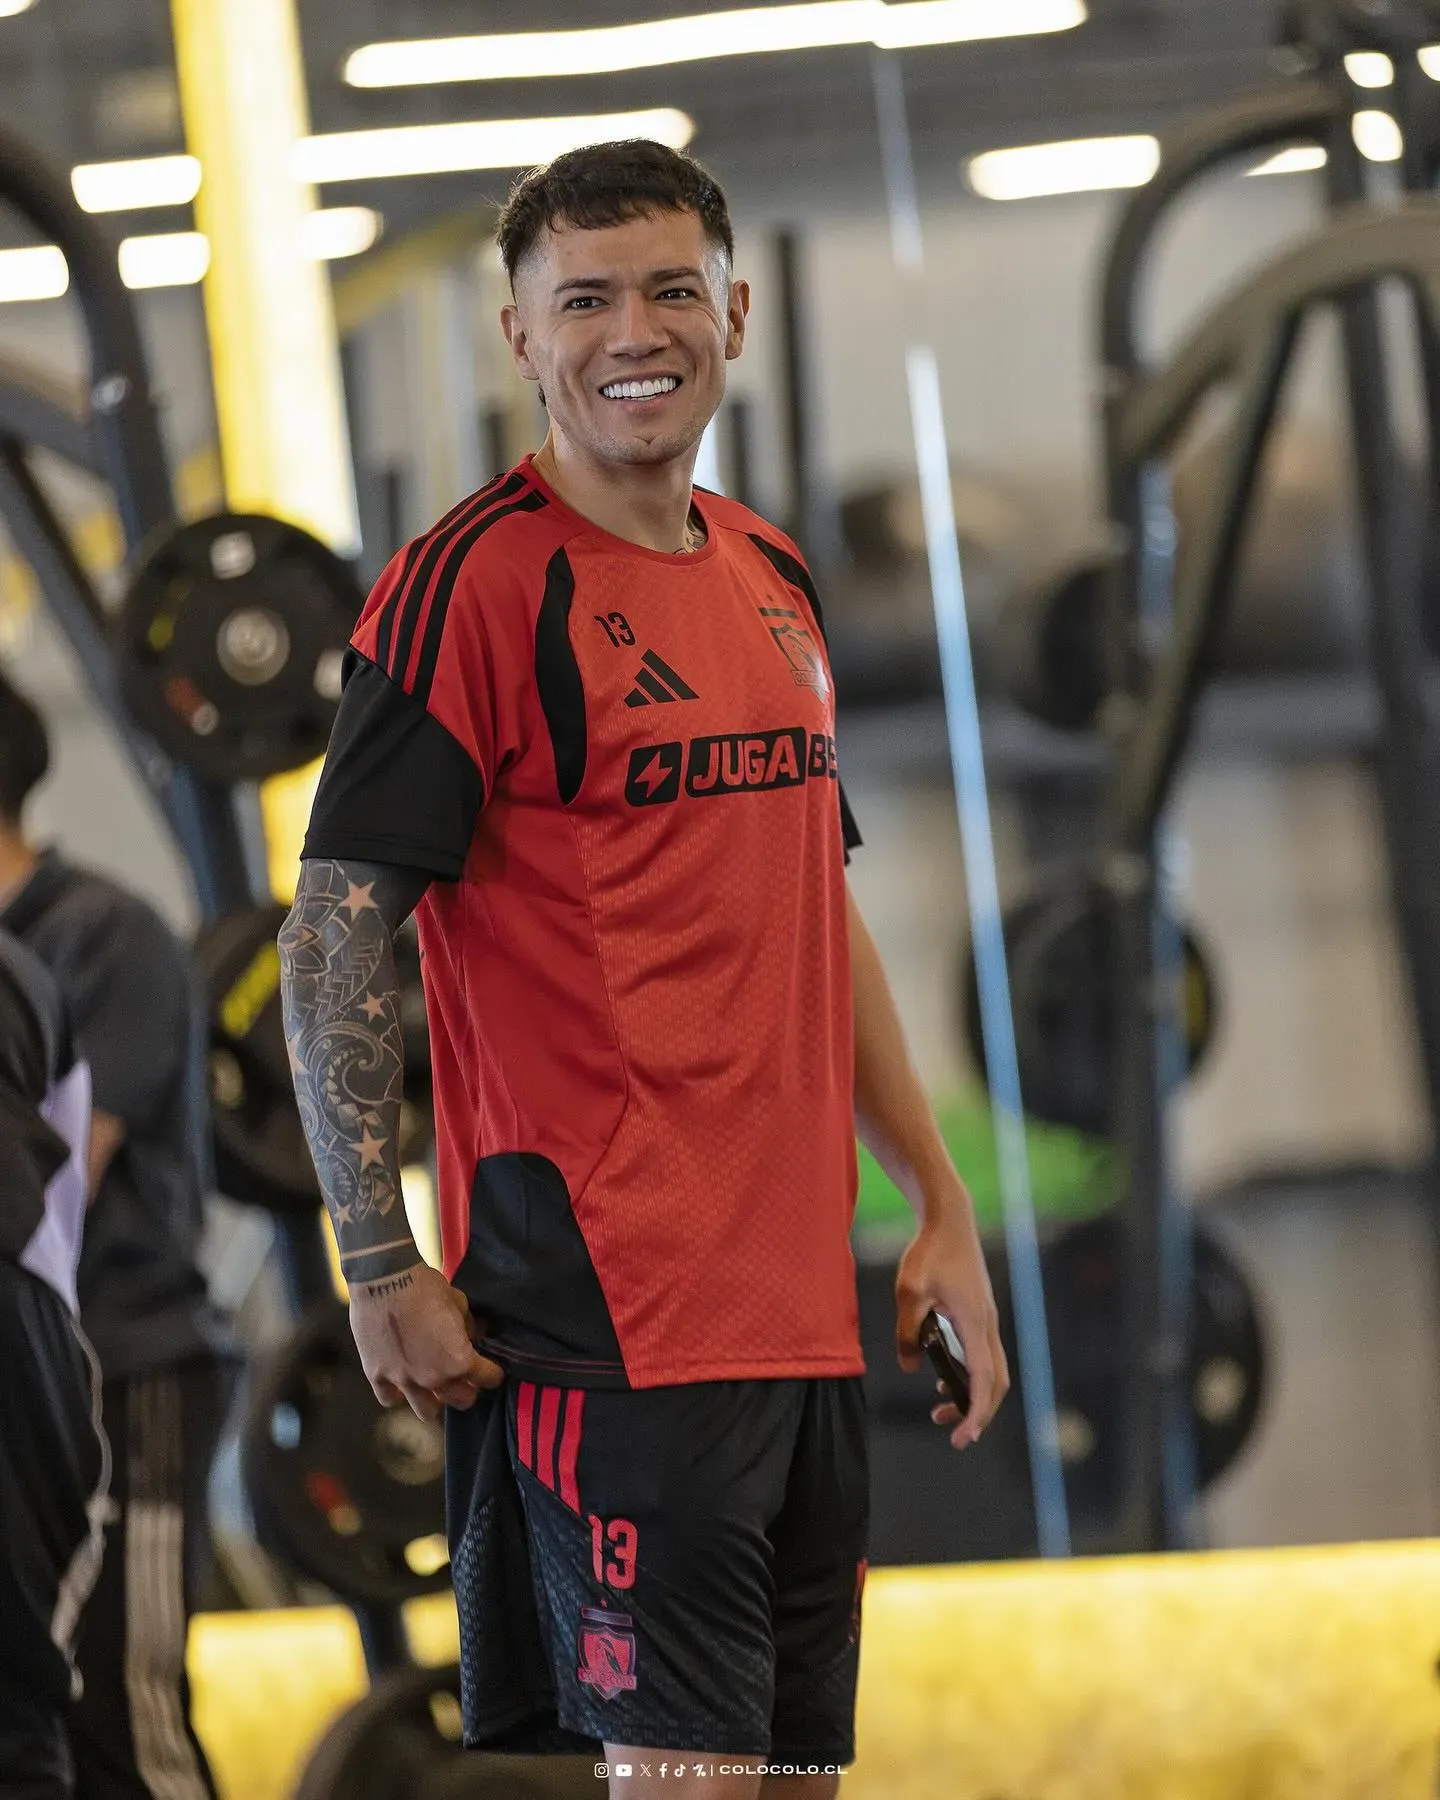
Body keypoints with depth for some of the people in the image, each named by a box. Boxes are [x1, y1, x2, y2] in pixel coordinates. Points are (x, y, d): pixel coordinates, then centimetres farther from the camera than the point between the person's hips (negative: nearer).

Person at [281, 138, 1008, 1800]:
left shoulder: (773, 582, 15)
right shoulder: (472, 586, -9)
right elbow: (334, 935, -11)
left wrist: (941, 1201, 18)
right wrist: (382, 1271, -16)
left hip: (804, 1300, 8)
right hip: (606, 1309, -8)